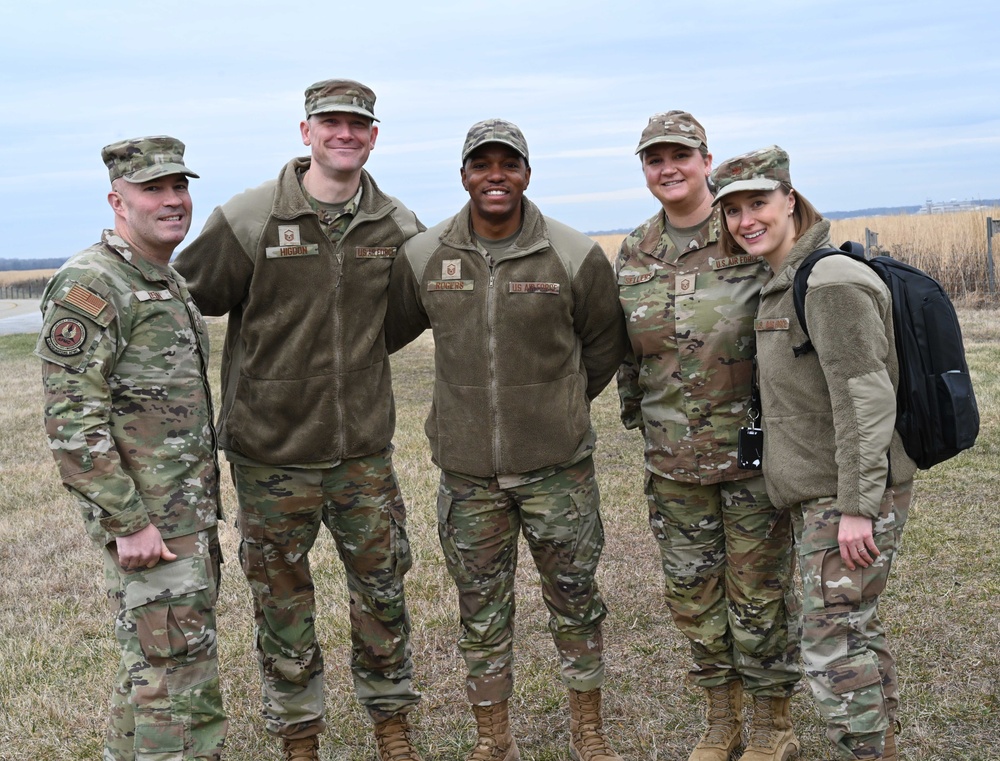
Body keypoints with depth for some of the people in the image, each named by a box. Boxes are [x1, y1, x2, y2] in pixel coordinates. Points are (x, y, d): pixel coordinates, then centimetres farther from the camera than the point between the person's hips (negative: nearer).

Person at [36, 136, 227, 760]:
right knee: (177, 676, -4)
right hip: (146, 521, -9)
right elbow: (71, 418, -21)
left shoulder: (172, 285, 14)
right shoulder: (89, 285, -15)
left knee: (150, 661, 19)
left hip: (190, 513, 9)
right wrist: (128, 522, -22)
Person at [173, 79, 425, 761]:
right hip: (271, 450, -2)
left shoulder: (397, 227, 1)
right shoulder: (248, 219, -10)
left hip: (365, 449, 3)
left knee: (381, 588, 13)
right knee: (282, 599, 11)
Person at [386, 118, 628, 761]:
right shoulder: (423, 257, -2)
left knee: (575, 598, 11)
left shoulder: (576, 256, -6)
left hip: (559, 466, -1)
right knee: (482, 609, 12)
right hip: (467, 468, 2)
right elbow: (386, 331, 14)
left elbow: (605, 343, 9)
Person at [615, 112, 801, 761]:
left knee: (760, 590, 5)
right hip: (673, 455, 5)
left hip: (751, 445, -4)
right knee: (692, 590, 13)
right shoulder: (633, 253, 7)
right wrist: (634, 411, 17)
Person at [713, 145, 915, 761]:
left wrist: (857, 504, -23)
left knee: (833, 647, -6)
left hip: (852, 497, -10)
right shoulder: (780, 286, 13)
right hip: (819, 492, 10)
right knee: (859, 629, 19)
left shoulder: (831, 282, -17)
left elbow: (866, 399, -22)